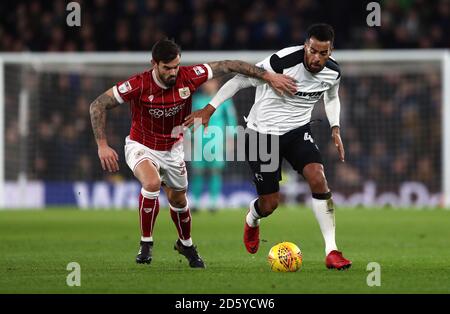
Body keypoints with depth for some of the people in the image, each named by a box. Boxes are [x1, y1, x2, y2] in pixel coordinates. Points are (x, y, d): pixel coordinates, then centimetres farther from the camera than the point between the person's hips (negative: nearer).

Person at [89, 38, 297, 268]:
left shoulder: (188, 77, -21)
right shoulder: (138, 85, -28)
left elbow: (229, 66, -12)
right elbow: (98, 106, -22)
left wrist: (269, 77, -14)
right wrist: (102, 146, -28)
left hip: (172, 149, 4)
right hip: (141, 147, -4)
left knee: (178, 199, 15)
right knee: (152, 182, -31)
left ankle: (185, 244, 46)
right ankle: (146, 243, -12)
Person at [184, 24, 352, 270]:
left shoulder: (333, 72, -8)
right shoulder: (282, 62, -26)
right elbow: (241, 79, -15)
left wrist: (335, 128, 3)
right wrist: (209, 110, -14)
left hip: (298, 130, 4)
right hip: (262, 134, -4)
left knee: (318, 178, -23)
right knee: (269, 204, -1)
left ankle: (331, 251, -19)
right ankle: (252, 220, 40)